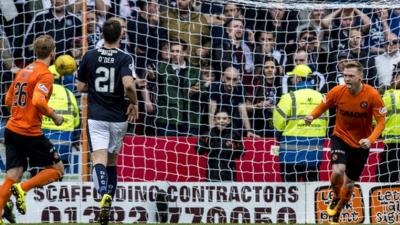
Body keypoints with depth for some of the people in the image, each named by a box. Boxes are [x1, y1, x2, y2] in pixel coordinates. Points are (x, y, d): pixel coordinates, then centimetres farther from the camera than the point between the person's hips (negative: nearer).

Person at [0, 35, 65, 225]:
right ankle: (22, 188, -12)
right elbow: (38, 101, -24)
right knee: (57, 169, 7)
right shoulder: (45, 74, -10)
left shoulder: (23, 71, 14)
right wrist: (54, 115, -9)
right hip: (30, 133, -7)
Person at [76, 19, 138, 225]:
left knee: (99, 158, -12)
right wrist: (134, 103, -5)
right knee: (112, 160, 17)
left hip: (96, 117, -1)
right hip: (118, 117, 1)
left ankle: (104, 194, -40)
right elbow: (129, 85, -22)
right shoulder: (124, 58, -6)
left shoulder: (90, 56, 0)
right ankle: (108, 206, 19)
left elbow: (81, 87, 7)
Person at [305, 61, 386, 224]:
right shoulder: (337, 92, -16)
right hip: (340, 137, 0)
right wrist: (311, 117, -23)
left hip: (361, 143, 1)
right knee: (338, 171, -26)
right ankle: (335, 198, 8)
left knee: (349, 183, 10)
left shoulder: (372, 95, -20)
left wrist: (370, 140, -33)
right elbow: (322, 106, 0)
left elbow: (381, 122, -16)